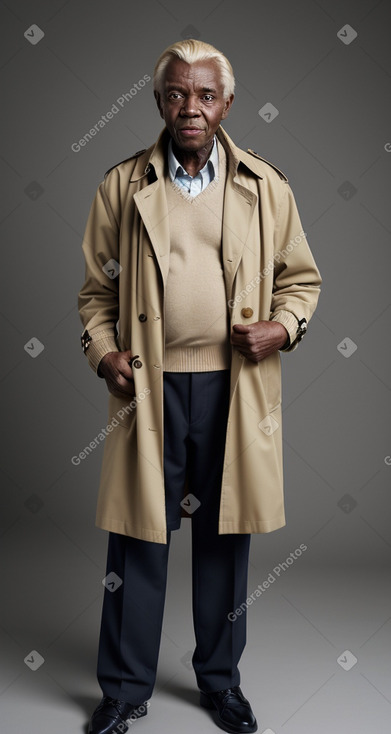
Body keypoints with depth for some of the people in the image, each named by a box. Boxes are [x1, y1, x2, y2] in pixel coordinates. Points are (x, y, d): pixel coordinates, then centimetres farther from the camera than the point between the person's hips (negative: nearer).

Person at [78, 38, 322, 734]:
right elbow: (97, 289, 9)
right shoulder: (121, 186, 4)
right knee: (139, 539, 5)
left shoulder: (266, 186, 4)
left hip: (235, 385, 1)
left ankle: (220, 678, 32)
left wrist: (282, 327, -7)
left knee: (226, 536, 12)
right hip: (149, 385, 0)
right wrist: (103, 351, -7)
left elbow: (301, 277, 12)